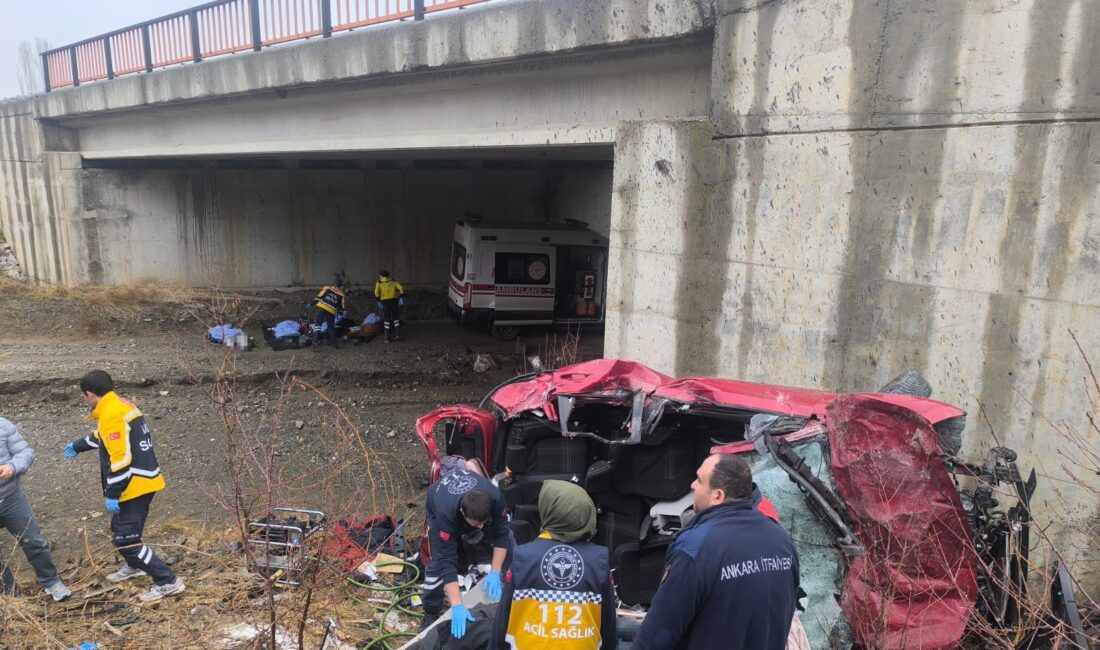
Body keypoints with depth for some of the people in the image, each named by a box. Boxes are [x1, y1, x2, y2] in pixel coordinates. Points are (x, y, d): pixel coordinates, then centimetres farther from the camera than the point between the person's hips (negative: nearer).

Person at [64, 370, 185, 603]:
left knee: (126, 539, -7)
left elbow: (120, 459, -25)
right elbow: (101, 436, 34)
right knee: (120, 527, 28)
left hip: (135, 485, -10)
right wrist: (76, 446, 50)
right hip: (143, 481, 10)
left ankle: (168, 582, -7)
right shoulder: (121, 406, 13)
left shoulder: (111, 415, -19)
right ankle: (133, 566, 49)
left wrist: (112, 495, -19)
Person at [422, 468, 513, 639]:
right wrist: (457, 606, -49)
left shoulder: (494, 497, -41)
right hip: (440, 507, -2)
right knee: (439, 561, -18)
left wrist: (495, 572, -32)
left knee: (508, 544, -9)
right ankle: (431, 612, 5)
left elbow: (501, 534, -26)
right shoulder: (445, 514, -46)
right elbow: (447, 562, -45)